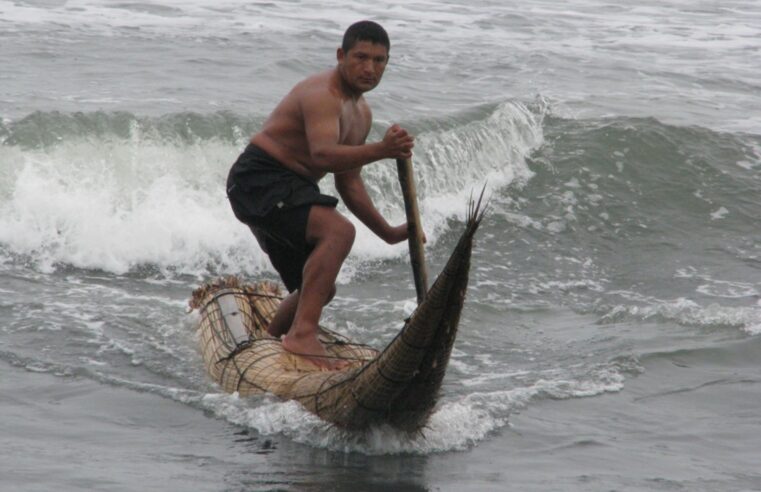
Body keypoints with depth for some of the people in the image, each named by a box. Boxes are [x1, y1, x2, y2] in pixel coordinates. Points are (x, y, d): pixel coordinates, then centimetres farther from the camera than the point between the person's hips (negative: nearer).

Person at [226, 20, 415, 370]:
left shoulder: (361, 113, 13)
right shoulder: (322, 95, -19)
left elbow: (348, 183, 20)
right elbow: (323, 155, -37)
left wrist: (389, 234, 17)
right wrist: (380, 151, -52)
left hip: (289, 191, 10)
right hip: (259, 181, -10)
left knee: (317, 288, 18)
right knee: (338, 231, -32)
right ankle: (302, 335, -36)